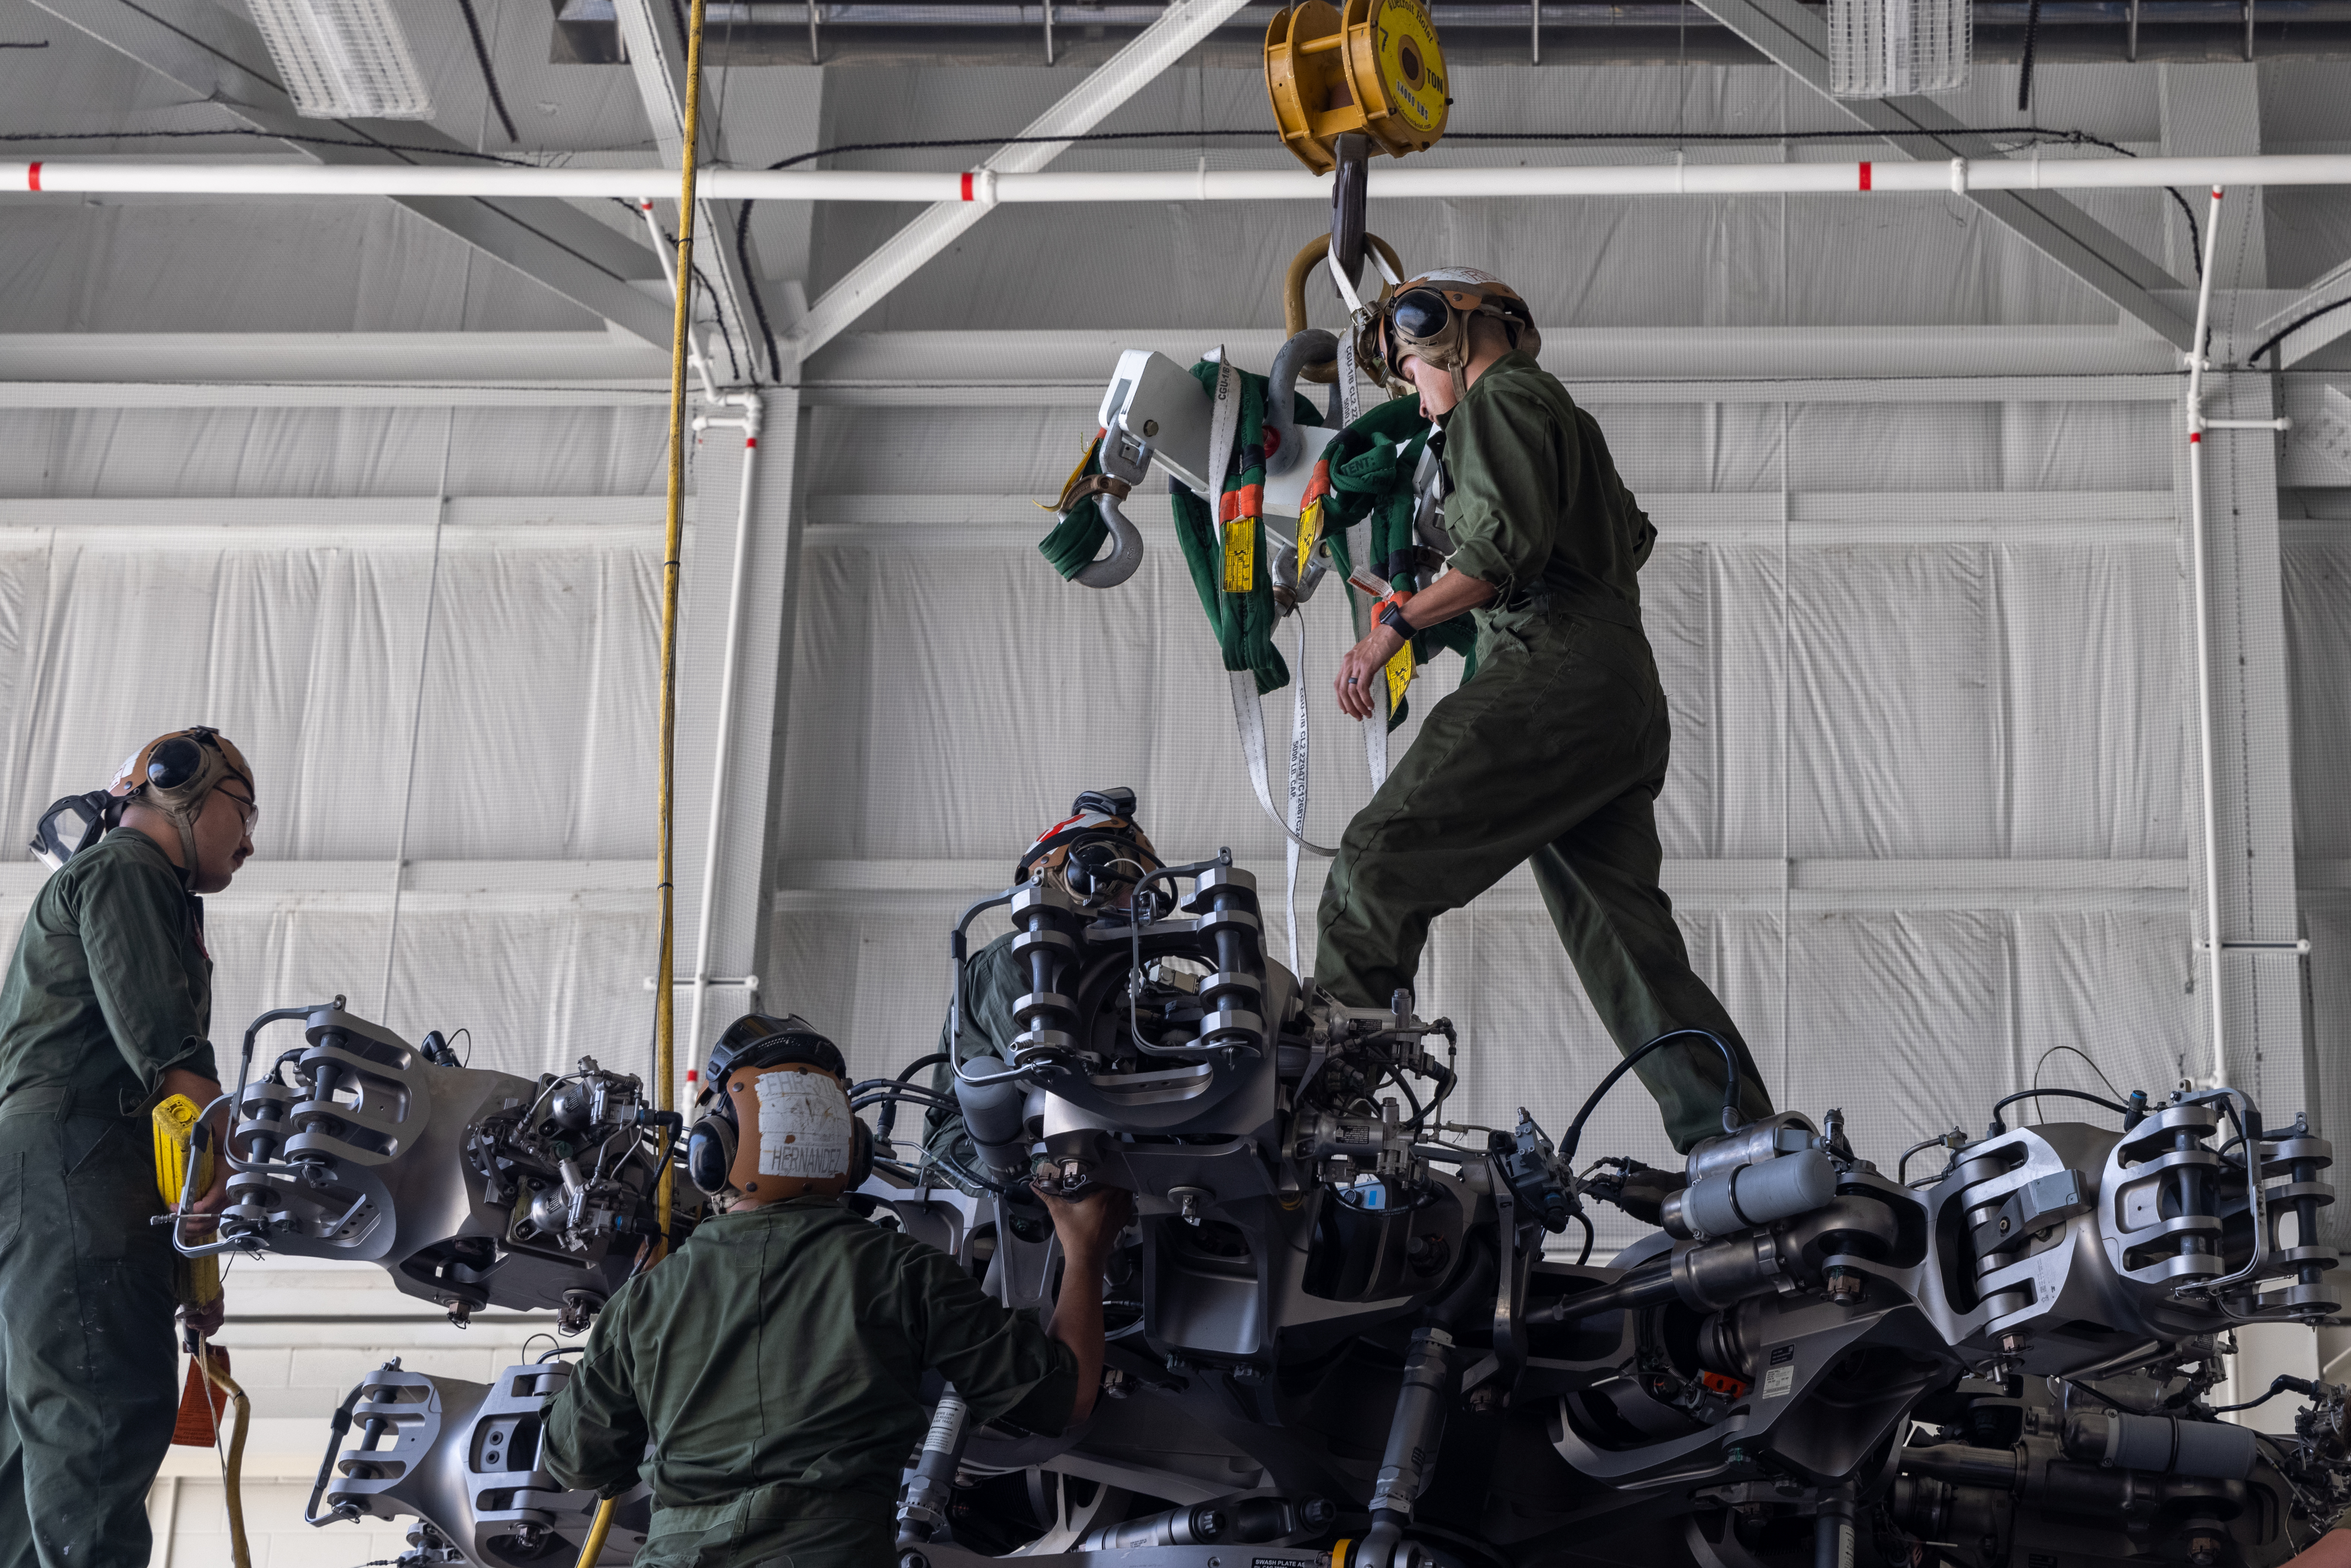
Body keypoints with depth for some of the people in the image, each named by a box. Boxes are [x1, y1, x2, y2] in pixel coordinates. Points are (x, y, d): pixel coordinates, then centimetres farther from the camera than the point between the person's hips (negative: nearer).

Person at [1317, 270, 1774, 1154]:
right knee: (1627, 941, 3)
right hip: (1628, 695, 10)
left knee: (1380, 861, -15)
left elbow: (1508, 545, -14)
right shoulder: (1561, 409, 31)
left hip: (1554, 676, -9)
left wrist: (1395, 624, -12)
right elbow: (1632, 539, 45)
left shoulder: (1498, 401, 2)